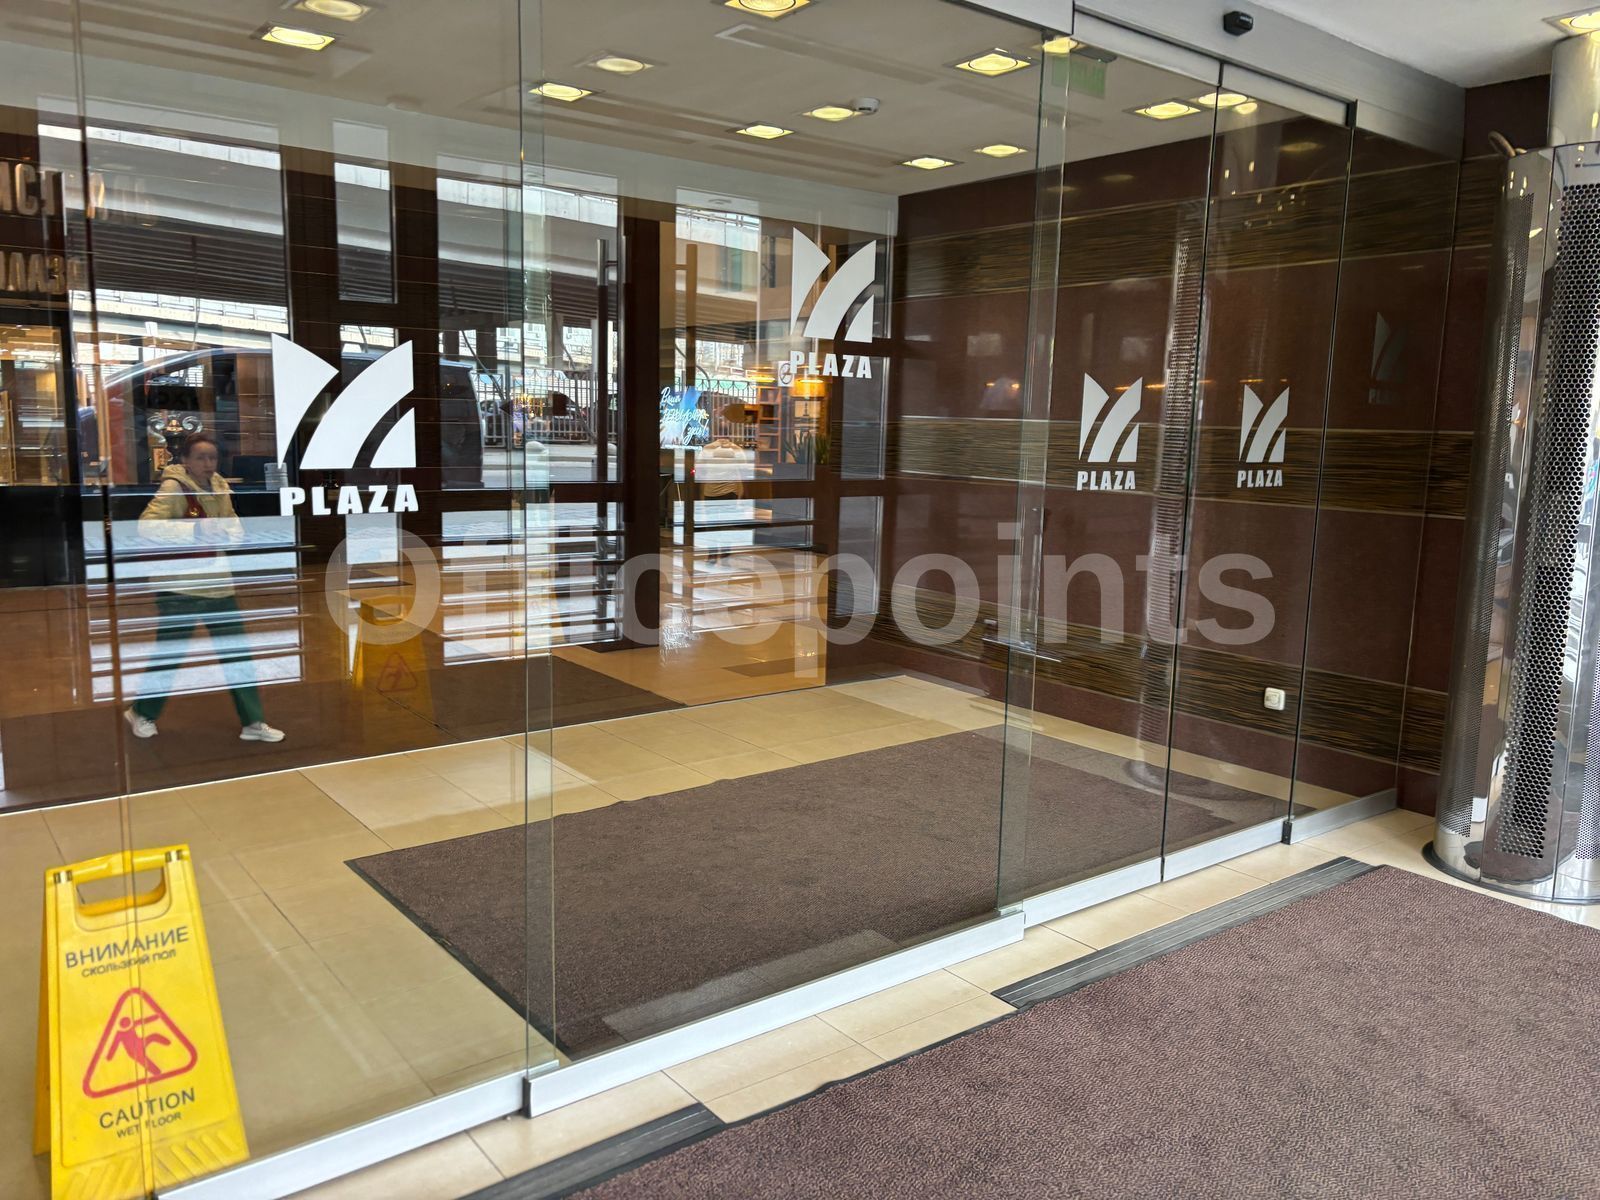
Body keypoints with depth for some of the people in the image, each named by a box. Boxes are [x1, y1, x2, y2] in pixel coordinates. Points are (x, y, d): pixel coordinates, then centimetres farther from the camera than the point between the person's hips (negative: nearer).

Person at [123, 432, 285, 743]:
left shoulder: (219, 487, 6)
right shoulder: (174, 487, -14)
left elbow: (235, 531, 13)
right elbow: (146, 526, -26)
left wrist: (230, 531, -10)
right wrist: (194, 531, -33)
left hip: (217, 586, 6)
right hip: (180, 588, -6)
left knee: (238, 655, 6)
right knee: (168, 656, 7)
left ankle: (253, 723, 14)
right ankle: (141, 713, 32)